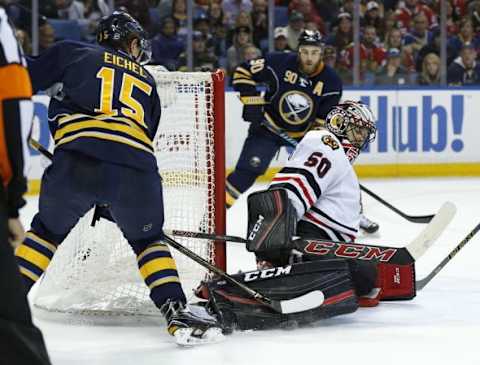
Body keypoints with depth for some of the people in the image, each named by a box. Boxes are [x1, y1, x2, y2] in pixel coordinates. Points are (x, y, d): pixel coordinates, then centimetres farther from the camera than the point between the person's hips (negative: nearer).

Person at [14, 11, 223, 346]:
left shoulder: (75, 54, 23)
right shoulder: (148, 82, 32)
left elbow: (28, 78, 15)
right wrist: (110, 201, 40)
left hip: (77, 162, -2)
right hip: (136, 169, 2)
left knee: (47, 229, 25)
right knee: (147, 240, 27)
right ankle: (177, 312, 11)